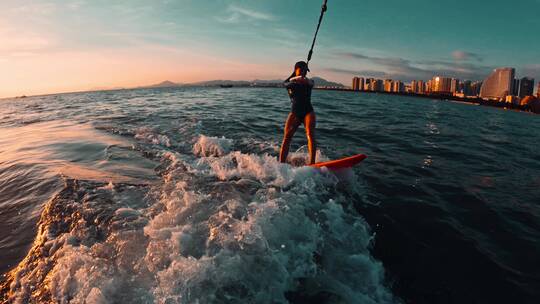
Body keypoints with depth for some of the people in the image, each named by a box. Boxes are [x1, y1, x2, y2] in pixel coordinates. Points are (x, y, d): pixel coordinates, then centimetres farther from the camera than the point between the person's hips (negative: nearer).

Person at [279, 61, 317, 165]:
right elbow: (287, 84, -16)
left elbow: (310, 84, -17)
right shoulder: (289, 82, 8)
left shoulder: (309, 82, 7)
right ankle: (281, 163, -12)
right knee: (287, 137, -12)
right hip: (294, 113, 0)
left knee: (310, 134, -21)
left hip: (308, 112, 0)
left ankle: (312, 162, -26)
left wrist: (305, 81, -31)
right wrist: (296, 80, -28)